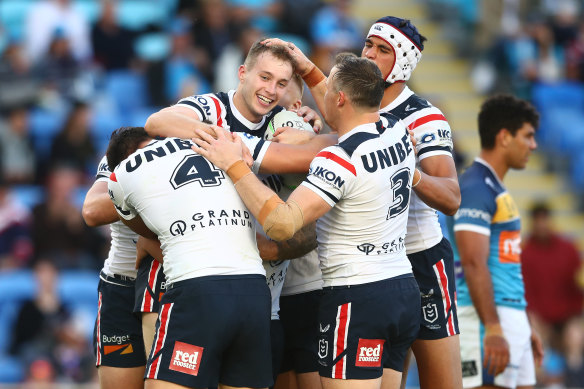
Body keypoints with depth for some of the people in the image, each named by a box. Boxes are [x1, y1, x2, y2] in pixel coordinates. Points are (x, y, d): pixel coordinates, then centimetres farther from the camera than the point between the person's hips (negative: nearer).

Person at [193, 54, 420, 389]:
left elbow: (282, 223, -27)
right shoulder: (399, 133, 5)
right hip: (406, 292, 9)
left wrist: (235, 165, -20)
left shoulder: (340, 161, -19)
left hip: (356, 301, -9)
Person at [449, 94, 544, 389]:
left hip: (511, 320, 10)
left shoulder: (496, 190, 19)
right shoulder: (476, 188, -12)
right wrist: (493, 329, -26)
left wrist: (524, 329, 24)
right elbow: (474, 264, -21)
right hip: (486, 323, -10)